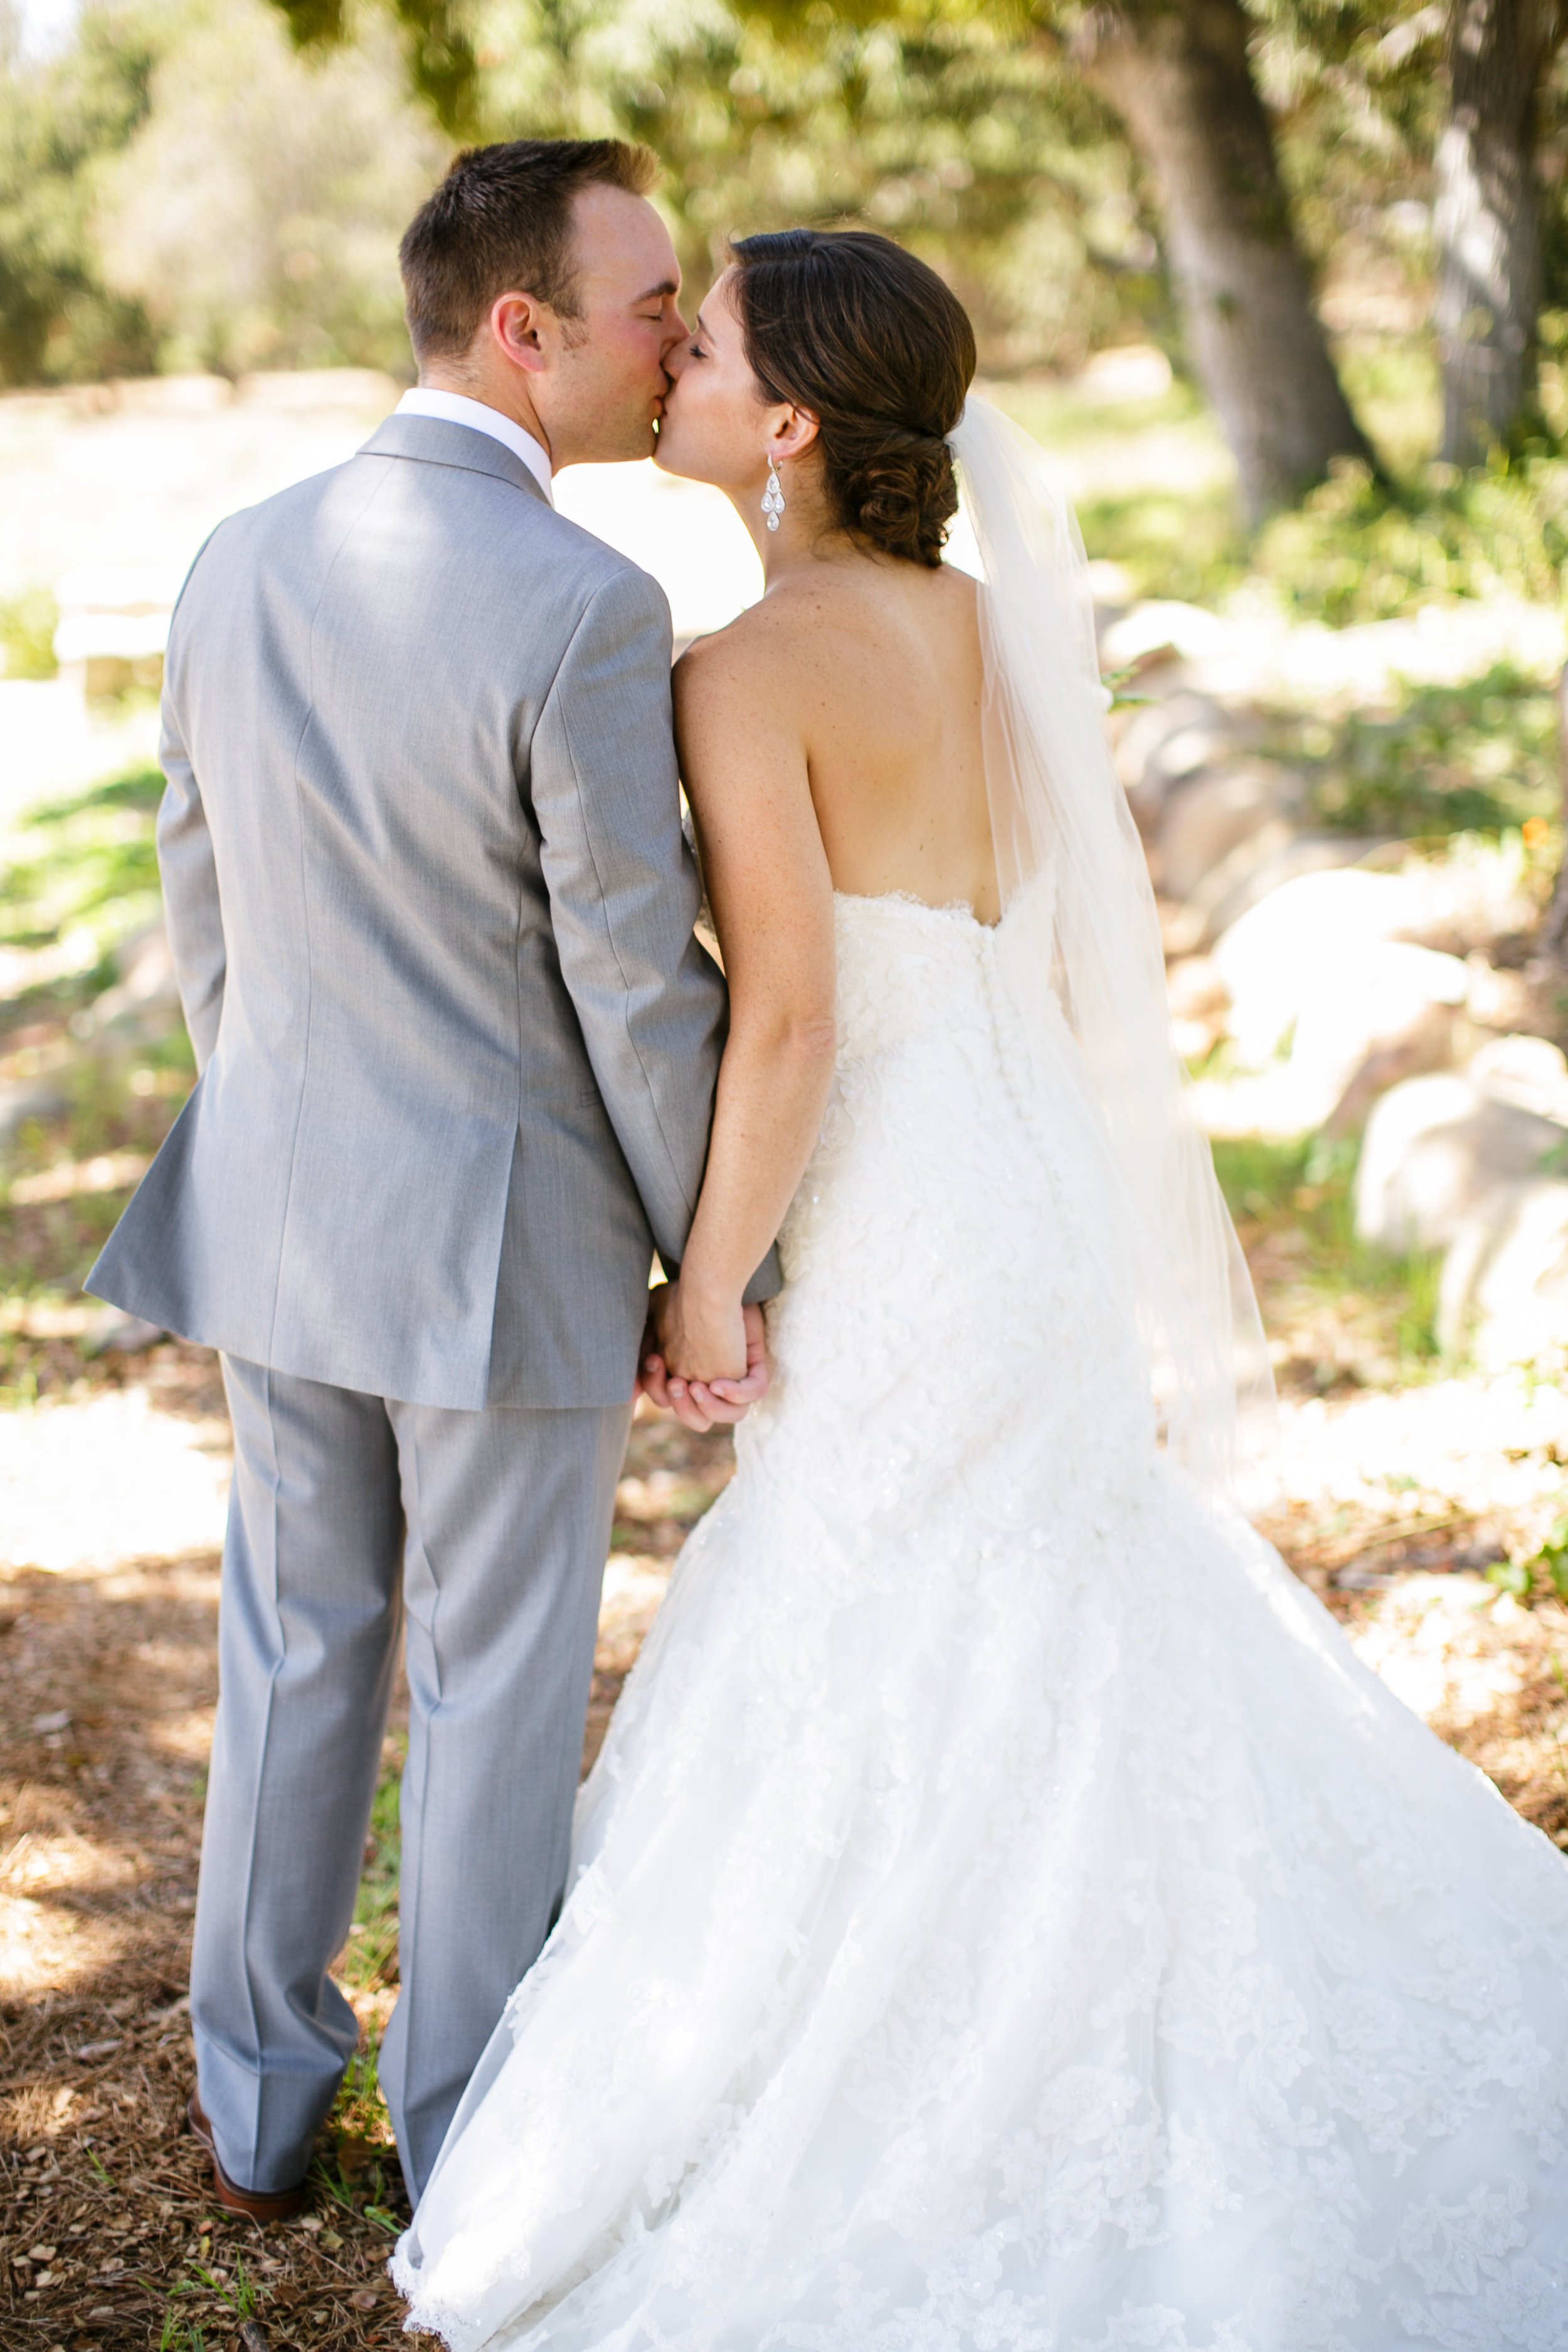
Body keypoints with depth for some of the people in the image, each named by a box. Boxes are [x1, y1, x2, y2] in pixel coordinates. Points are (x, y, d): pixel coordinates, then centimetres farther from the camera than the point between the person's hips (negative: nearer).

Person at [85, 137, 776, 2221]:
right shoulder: (585, 614, -23)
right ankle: (468, 2138, 27)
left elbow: (206, 919, 7)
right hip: (511, 1241, -6)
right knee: (500, 1686, 11)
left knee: (297, 1647, 20)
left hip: (280, 1211, 6)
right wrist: (717, 1272, -7)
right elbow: (641, 994, -19)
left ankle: (259, 2105, 34)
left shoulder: (240, 566, -2)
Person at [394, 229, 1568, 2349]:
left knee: (862, 1712, 7)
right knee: (1075, 1671, 22)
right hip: (1054, 1202, 8)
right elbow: (1086, 941, 12)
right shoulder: (991, 622, 7)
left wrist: (706, 1284, -10)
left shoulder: (748, 670, -17)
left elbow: (786, 1019, -23)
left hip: (916, 1253, -8)